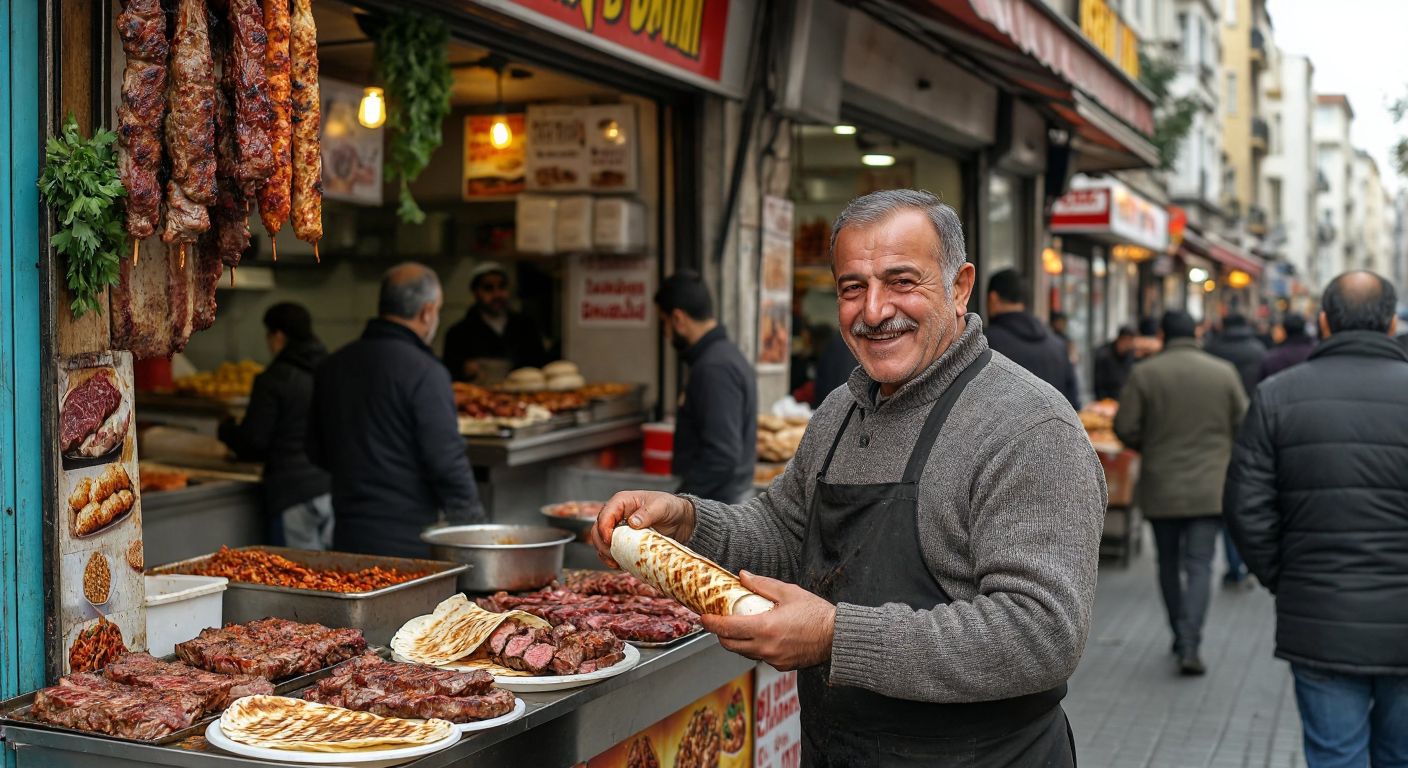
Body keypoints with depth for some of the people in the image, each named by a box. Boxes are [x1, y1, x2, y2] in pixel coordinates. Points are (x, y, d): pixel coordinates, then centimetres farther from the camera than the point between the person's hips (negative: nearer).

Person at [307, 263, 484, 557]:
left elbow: (317, 453, 17)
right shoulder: (424, 372, -15)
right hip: (411, 543, -7)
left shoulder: (330, 367, 7)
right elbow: (447, 463, -17)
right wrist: (474, 530, -8)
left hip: (347, 537, 7)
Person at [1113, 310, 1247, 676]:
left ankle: (1180, 637, 25)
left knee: (1169, 563, 16)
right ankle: (1190, 646, -12)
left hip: (1160, 487, 0)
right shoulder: (1223, 372, -1)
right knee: (1199, 565, 0)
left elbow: (1125, 428, -7)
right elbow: (1243, 426, 3)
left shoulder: (1144, 373, -6)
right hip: (1209, 487, 0)